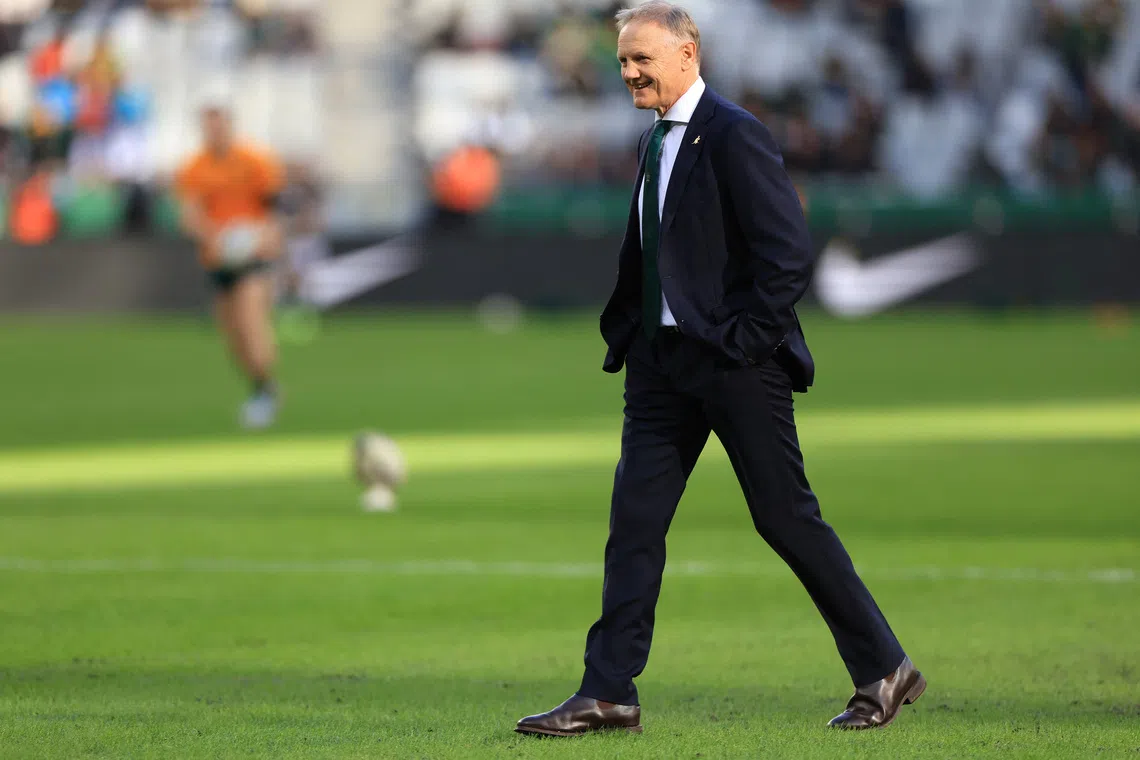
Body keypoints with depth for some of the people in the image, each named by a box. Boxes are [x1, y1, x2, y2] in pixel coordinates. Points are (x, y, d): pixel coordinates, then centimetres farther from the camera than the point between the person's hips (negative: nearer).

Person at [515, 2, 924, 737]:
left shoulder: (735, 135, -13)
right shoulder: (656, 141, 14)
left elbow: (790, 251, -18)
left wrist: (745, 340, -17)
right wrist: (624, 333, 11)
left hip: (735, 362, -8)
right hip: (665, 360, 8)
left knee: (787, 517, -2)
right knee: (635, 516, 3)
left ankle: (885, 670, 10)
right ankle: (607, 692, 4)